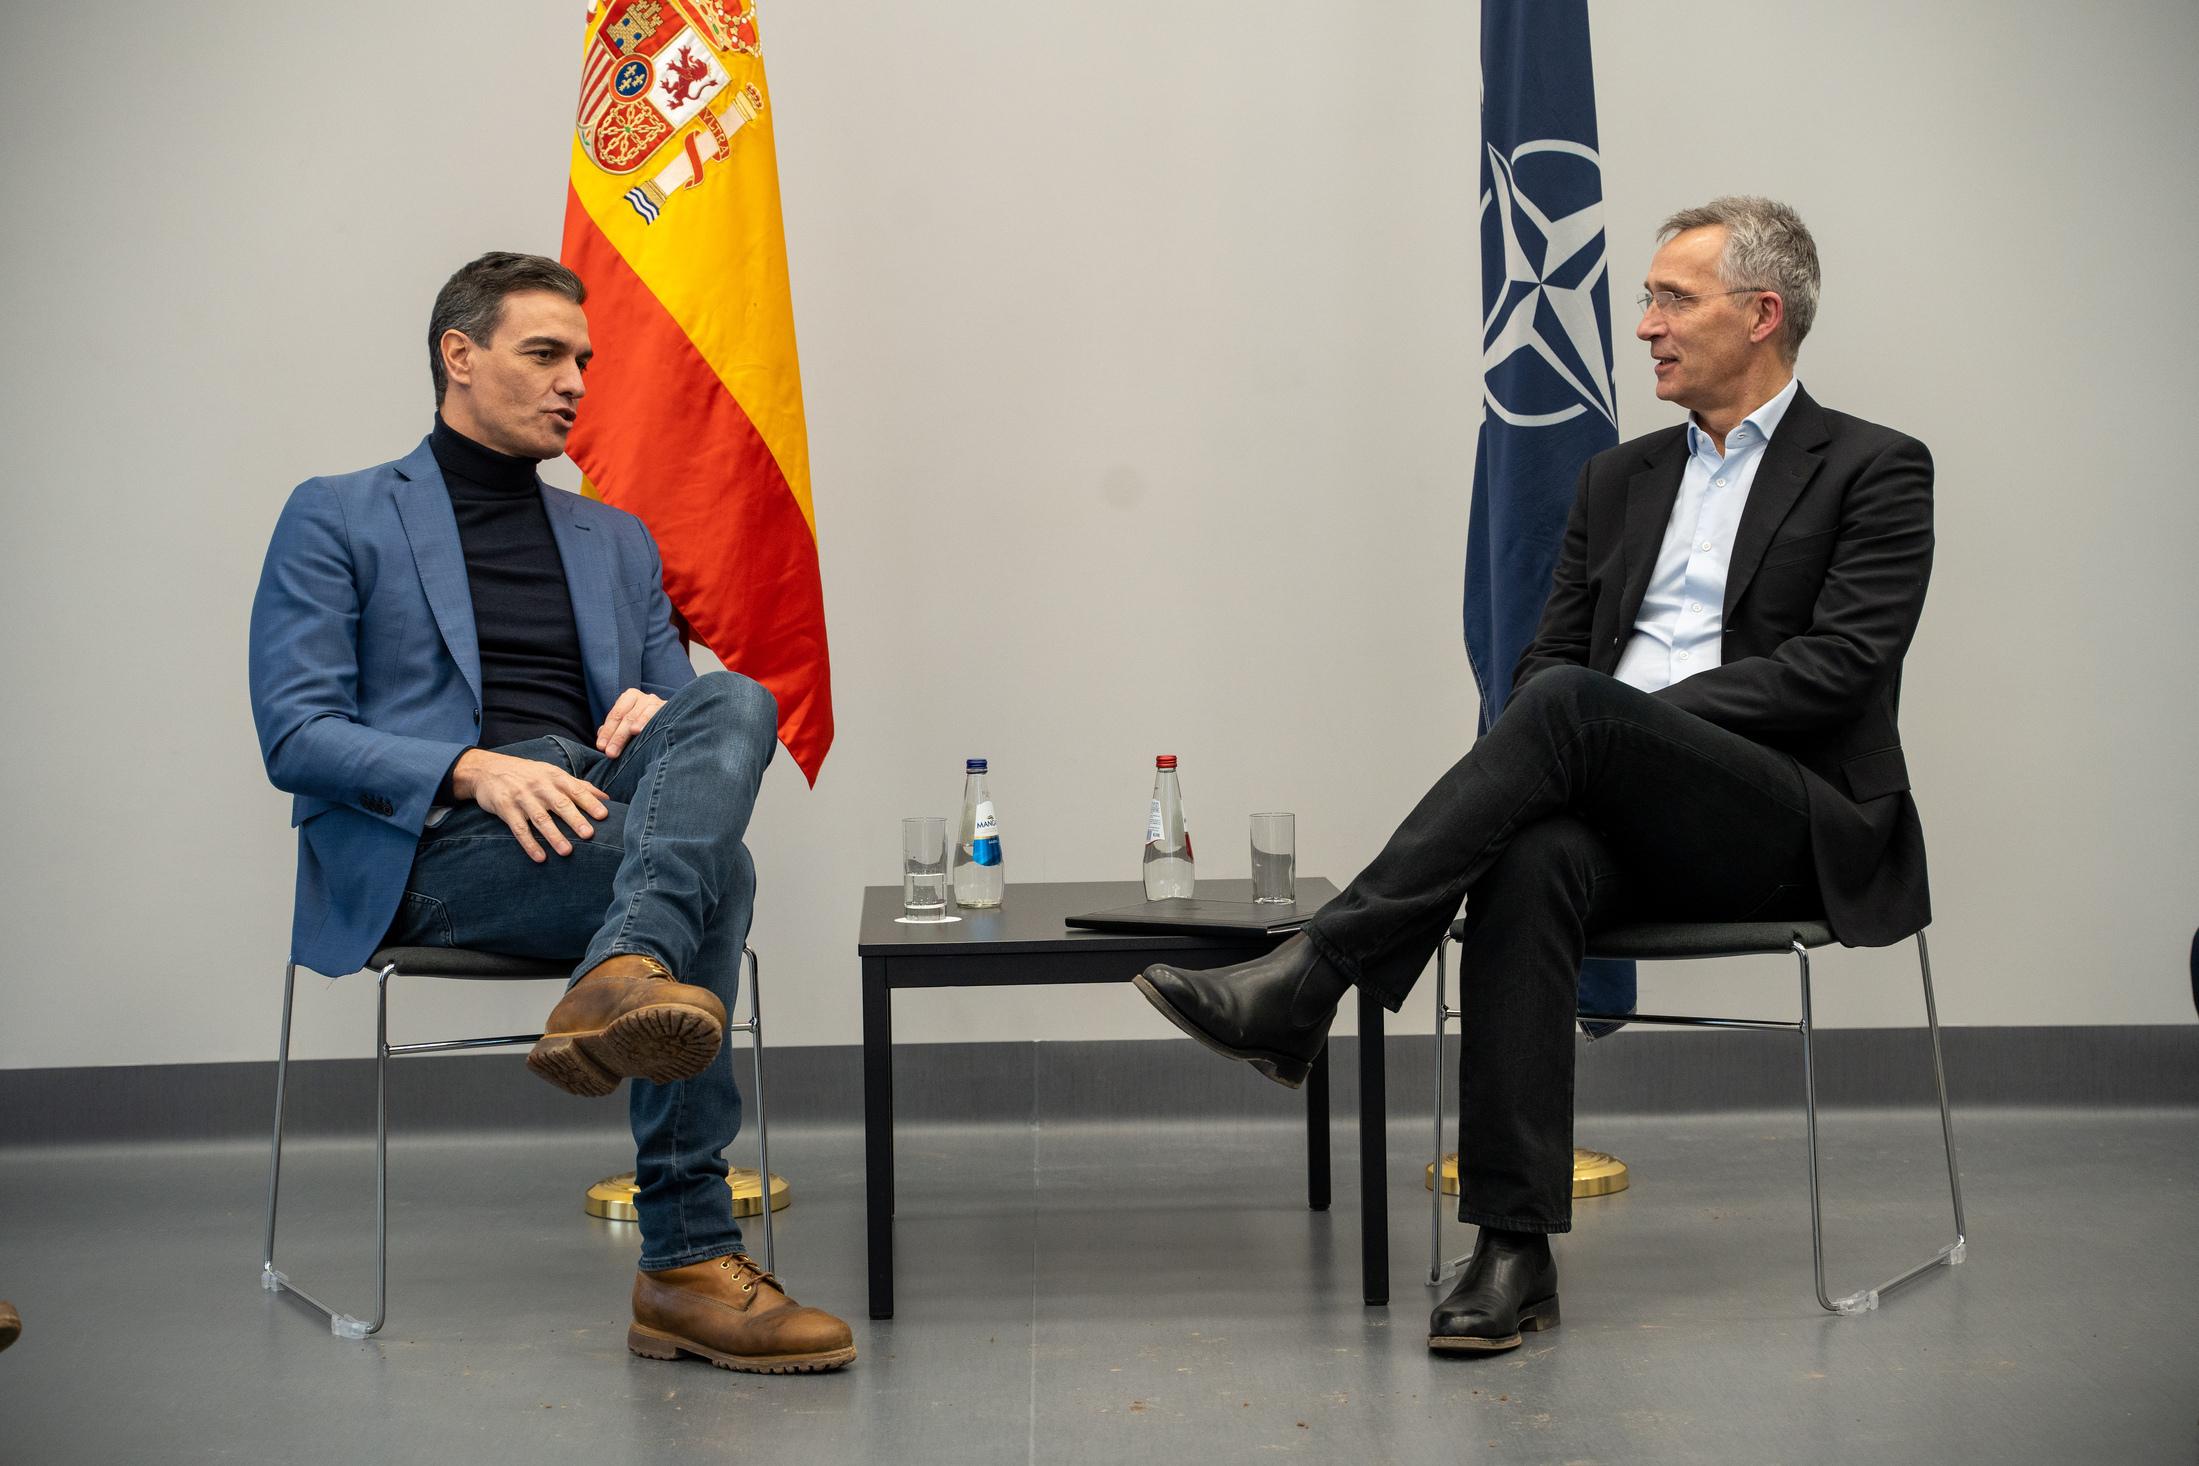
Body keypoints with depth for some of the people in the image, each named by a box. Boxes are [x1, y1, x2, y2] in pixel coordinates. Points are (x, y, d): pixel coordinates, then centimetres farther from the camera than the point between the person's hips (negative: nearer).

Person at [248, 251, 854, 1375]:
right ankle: (687, 1262, -34)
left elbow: (678, 704, 21)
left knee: (733, 702, -29)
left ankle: (623, 978, -55)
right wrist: (477, 769, -21)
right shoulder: (336, 518, 10)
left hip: (597, 815, 5)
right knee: (715, 869, -32)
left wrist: (659, 712, -7)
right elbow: (294, 734, -3)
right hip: (428, 849, -4)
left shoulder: (618, 541, 27)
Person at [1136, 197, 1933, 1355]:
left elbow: (1835, 666, -8)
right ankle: (1514, 1253, -35)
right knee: (1531, 861, -34)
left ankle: (1309, 977, -34)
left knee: (1571, 706, -32)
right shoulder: (1621, 479, 23)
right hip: (1629, 820, 4)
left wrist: (1635, 718, -15)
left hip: (1796, 826, -4)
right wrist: (1559, 756, -7)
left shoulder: (1875, 471, 5)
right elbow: (1548, 652, 17)